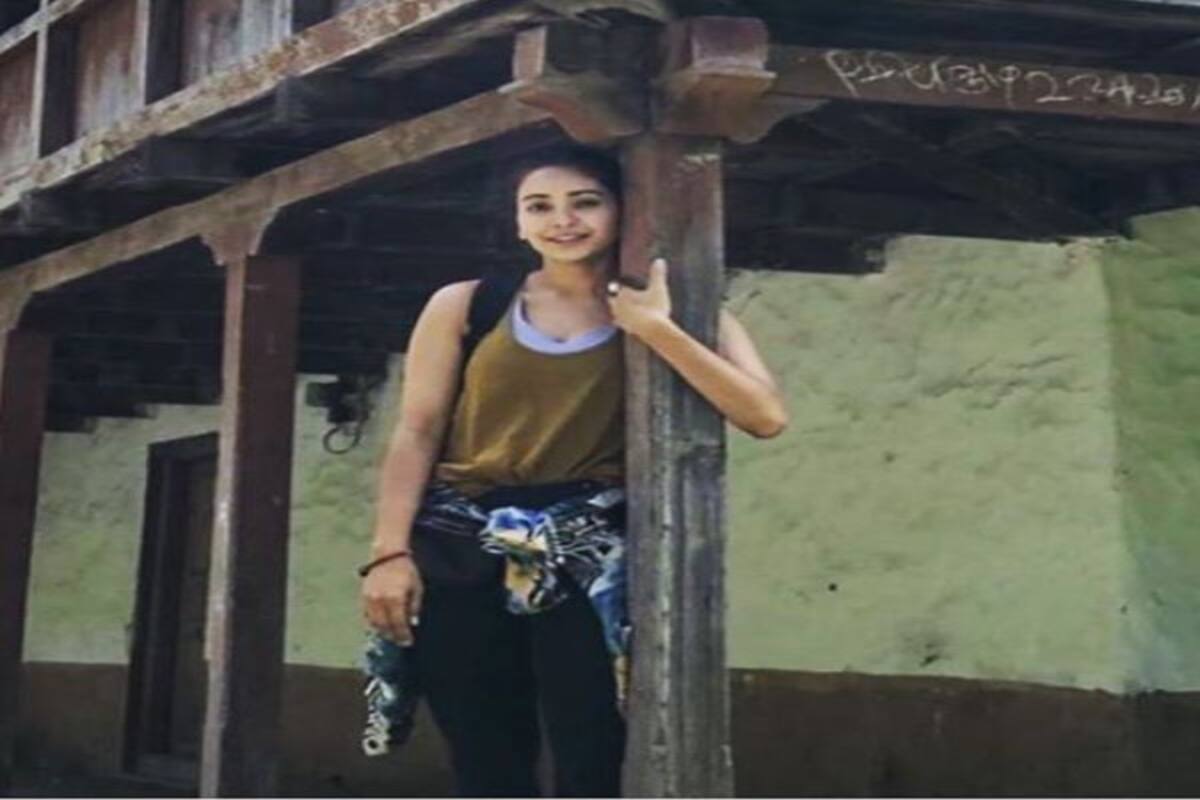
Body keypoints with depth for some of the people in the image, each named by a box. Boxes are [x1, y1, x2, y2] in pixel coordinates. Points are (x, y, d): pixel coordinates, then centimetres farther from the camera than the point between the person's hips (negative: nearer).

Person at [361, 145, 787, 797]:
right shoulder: (464, 306, 10)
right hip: (464, 547, 2)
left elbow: (765, 416, -6)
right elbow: (416, 433, 5)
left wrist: (654, 328, -13)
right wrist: (389, 552, -7)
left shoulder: (665, 314, 7)